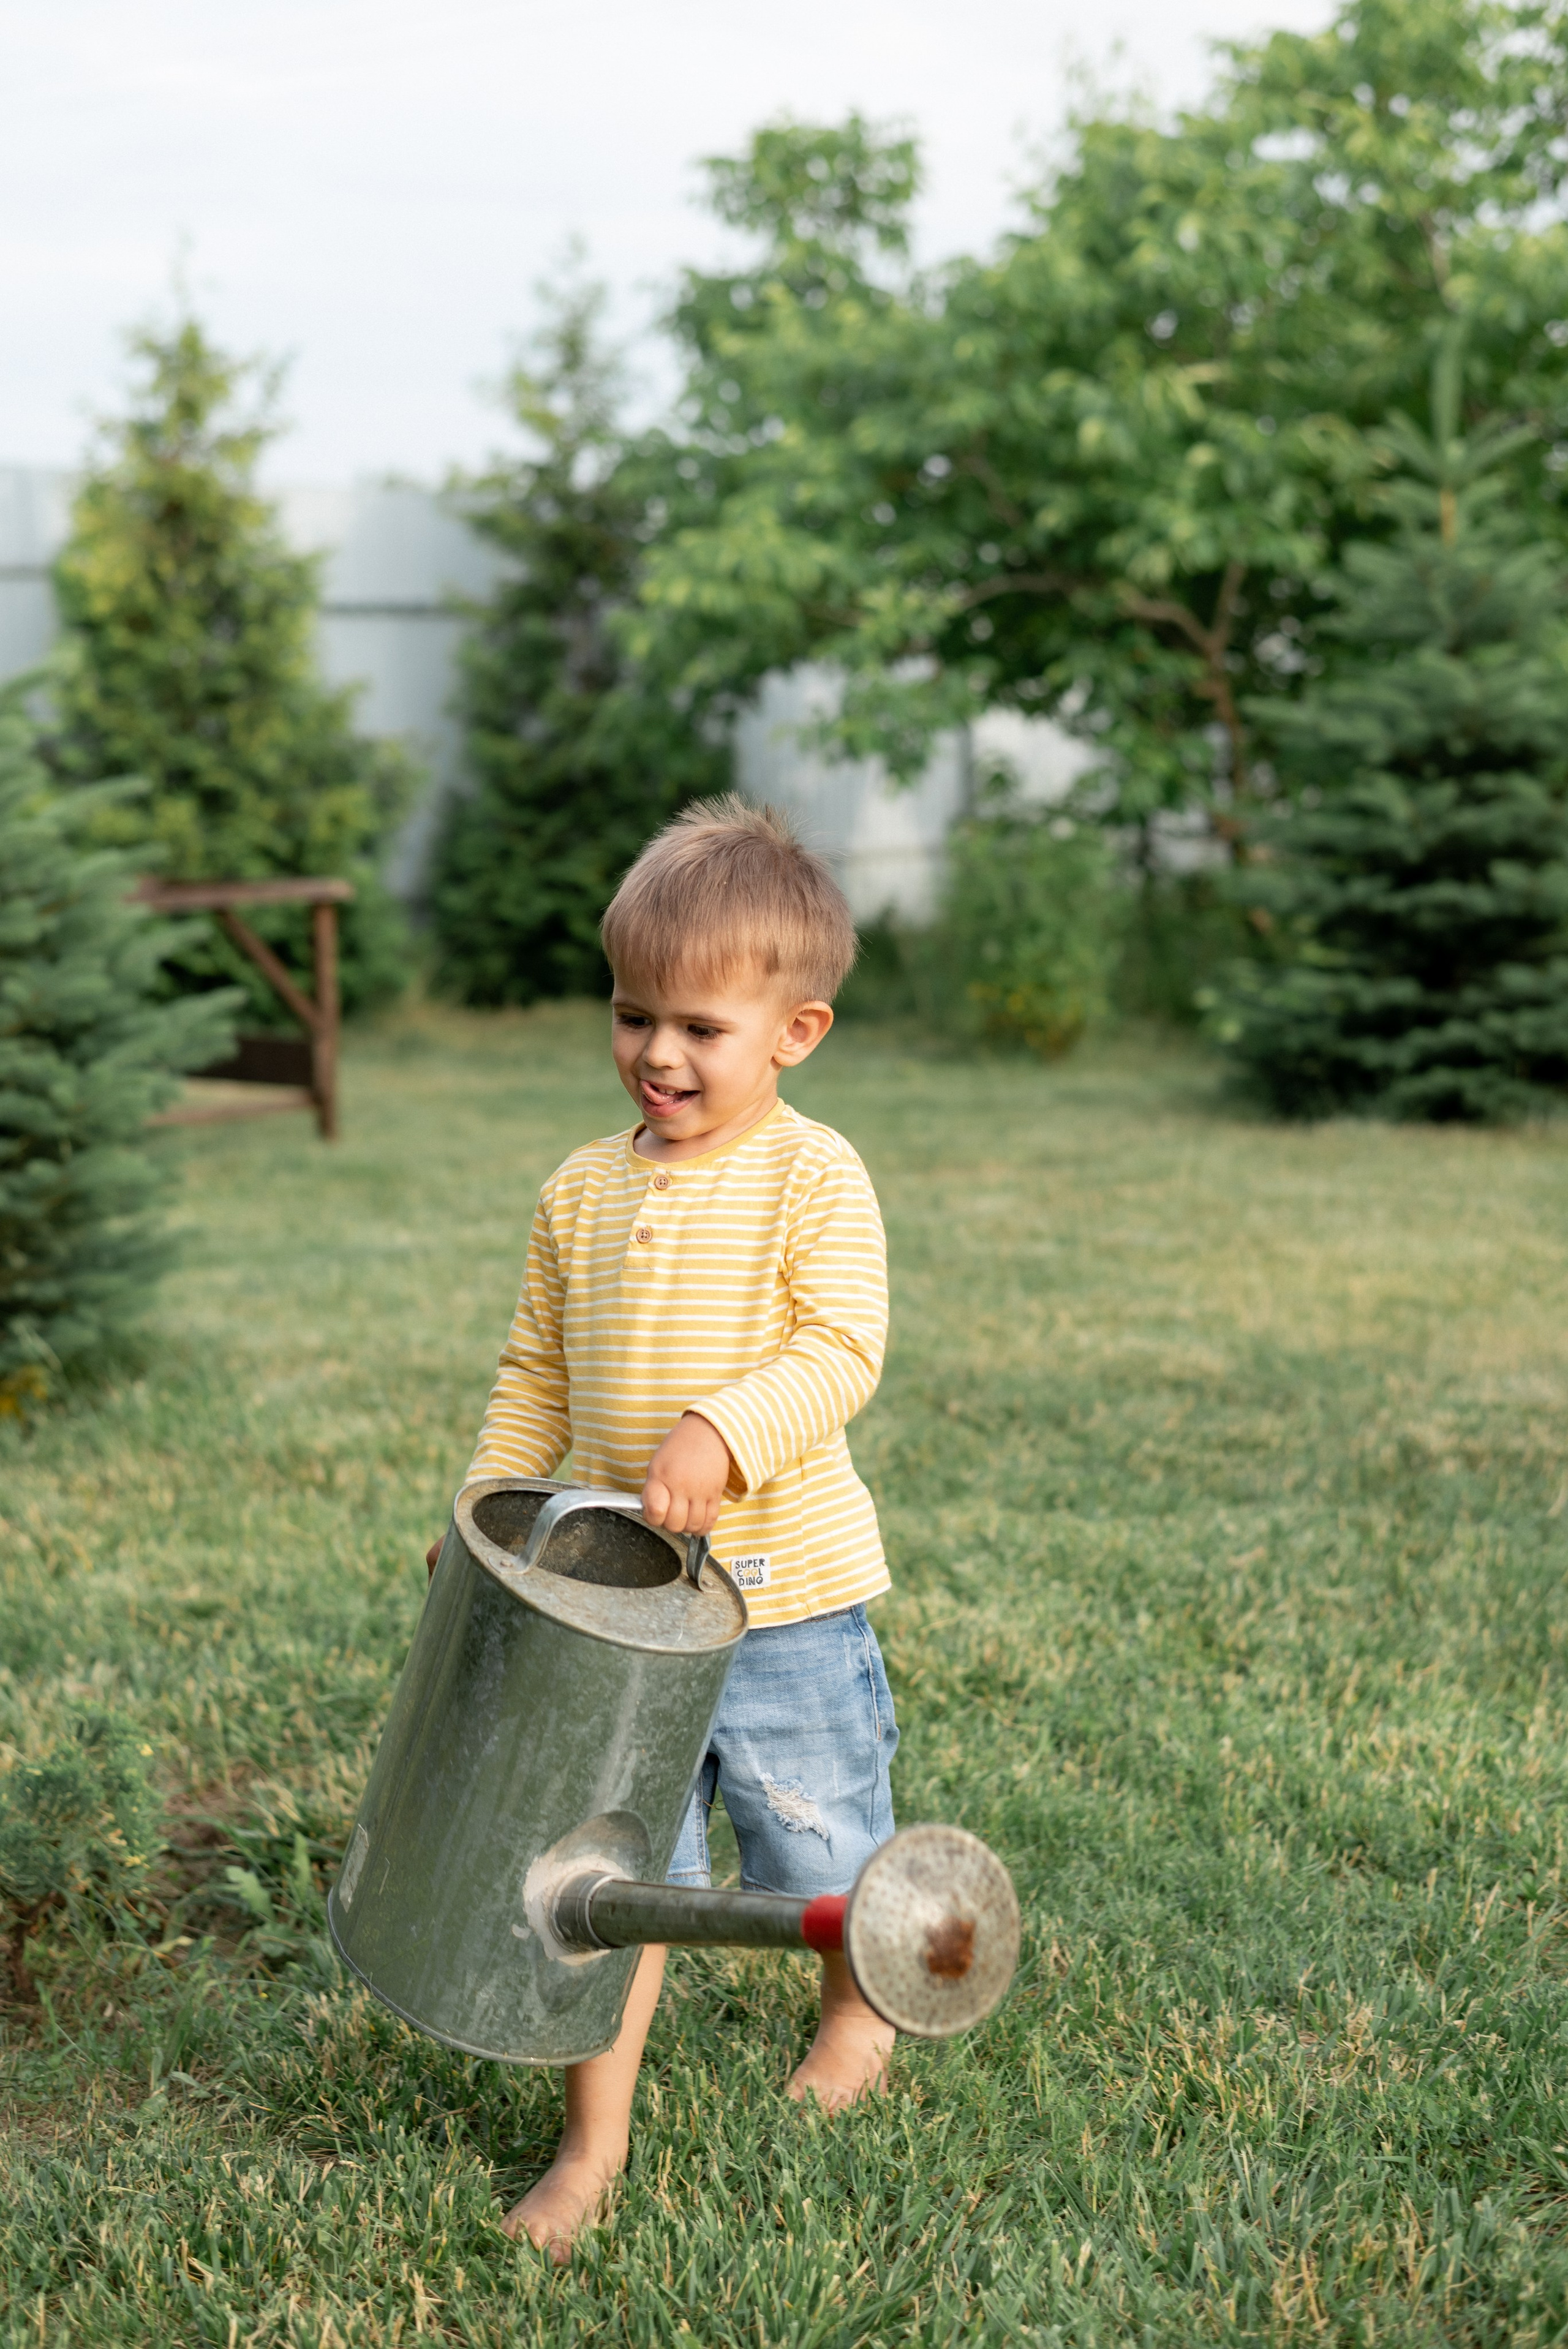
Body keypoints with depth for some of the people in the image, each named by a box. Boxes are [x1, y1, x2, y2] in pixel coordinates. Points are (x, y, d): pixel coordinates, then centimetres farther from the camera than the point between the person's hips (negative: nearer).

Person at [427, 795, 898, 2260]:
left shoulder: (814, 1178, -11)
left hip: (781, 1589, -3)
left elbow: (842, 1353, -20)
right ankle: (593, 2142, 18)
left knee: (818, 1835, 15)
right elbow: (536, 1374, 12)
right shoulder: (583, 1191, 5)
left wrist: (721, 1433, -34)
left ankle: (857, 2011, 46)